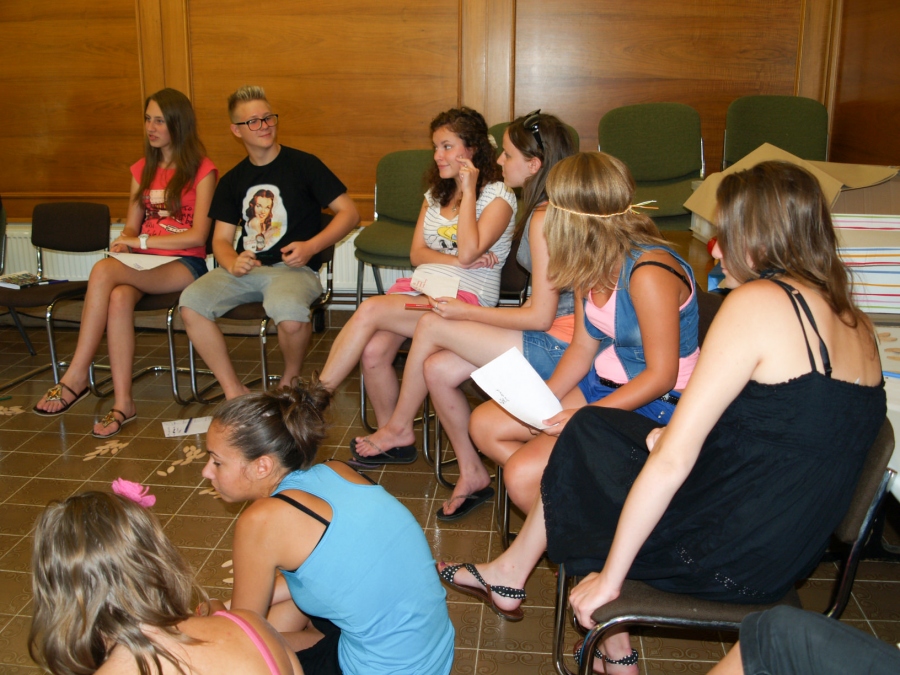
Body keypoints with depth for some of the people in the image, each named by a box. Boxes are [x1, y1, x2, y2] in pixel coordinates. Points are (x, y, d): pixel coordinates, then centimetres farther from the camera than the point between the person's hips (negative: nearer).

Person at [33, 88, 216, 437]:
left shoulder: (201, 170, 0)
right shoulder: (142, 170, 19)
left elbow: (198, 235, -8)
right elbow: (131, 226, 17)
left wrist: (143, 240, -12)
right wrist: (124, 244, -6)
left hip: (185, 265, -4)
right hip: (144, 265, 5)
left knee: (103, 270, -31)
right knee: (119, 298, -33)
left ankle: (76, 377, -26)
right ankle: (123, 403, -32)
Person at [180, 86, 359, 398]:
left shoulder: (303, 164, 2)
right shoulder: (232, 180, 17)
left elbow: (349, 212, 0)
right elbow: (221, 239, 15)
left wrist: (311, 247, -13)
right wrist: (232, 263, -9)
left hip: (293, 268, -5)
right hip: (245, 269, 5)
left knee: (290, 313, -37)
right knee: (191, 302, -21)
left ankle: (291, 377, -3)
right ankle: (234, 391, -8)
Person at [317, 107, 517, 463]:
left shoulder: (498, 196, -1)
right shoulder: (436, 193, 21)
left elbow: (468, 252, -16)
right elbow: (417, 253, 11)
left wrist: (468, 191, -11)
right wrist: (455, 261, -7)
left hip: (467, 298, -6)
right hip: (420, 286, 6)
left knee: (370, 311, -27)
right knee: (373, 351, -23)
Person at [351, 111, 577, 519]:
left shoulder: (544, 219, -19)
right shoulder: (541, 210, 11)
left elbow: (540, 316, -20)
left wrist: (466, 313, -10)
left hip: (556, 347, -9)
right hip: (550, 337, 9)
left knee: (432, 326, -7)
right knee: (438, 368, 0)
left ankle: (399, 428, 16)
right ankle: (471, 474, 14)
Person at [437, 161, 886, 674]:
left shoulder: (758, 301, -21)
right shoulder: (851, 318, 5)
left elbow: (674, 460, -23)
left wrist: (609, 576, -14)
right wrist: (681, 436, 7)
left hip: (737, 556, -8)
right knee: (592, 435, 16)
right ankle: (513, 570, 30)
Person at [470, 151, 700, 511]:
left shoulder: (648, 273, -26)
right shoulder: (590, 264, 1)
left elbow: (661, 376, -23)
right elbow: (583, 347, 6)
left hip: (652, 405, -9)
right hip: (603, 383, 9)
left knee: (522, 474, -20)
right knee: (485, 424, 6)